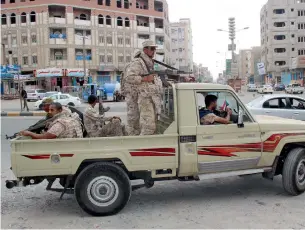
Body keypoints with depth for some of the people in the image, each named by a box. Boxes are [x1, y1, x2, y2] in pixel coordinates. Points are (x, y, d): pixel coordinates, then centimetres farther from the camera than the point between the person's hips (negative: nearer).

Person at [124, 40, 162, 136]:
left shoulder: (149, 63, 20)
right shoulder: (137, 62, -10)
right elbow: (129, 77, -22)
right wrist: (146, 79, -20)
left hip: (152, 98, 10)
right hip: (144, 98, -9)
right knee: (149, 126, -18)